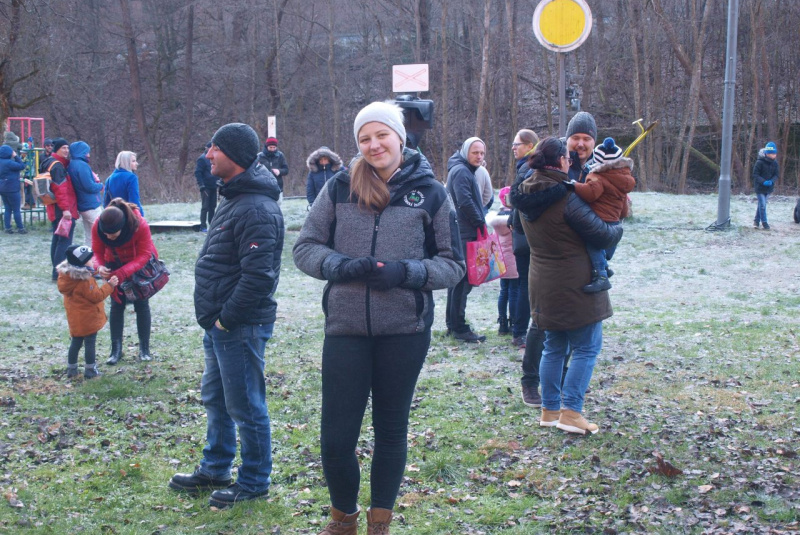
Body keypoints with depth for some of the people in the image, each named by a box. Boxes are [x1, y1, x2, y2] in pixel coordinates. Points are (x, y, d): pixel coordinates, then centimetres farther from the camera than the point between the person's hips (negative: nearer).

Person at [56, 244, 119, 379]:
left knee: (75, 342, 18)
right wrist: (109, 286, -16)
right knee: (90, 343, 3)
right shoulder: (84, 281, -28)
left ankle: (71, 369, 25)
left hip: (75, 320, 8)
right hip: (88, 318, -8)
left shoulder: (68, 274, -1)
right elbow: (96, 296, -22)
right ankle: (90, 371, 10)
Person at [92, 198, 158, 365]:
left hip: (140, 264, -2)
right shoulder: (97, 226, -29)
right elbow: (97, 252, -17)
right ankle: (116, 349, 6)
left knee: (141, 304, 2)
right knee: (117, 304, 0)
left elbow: (144, 255, -30)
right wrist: (100, 266, -40)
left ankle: (144, 348, 11)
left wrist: (123, 272, -43)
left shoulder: (140, 225, -37)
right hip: (115, 264, 2)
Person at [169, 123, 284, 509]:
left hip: (241, 328, -11)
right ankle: (215, 470, 36)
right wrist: (214, 317, 14)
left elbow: (259, 275, -28)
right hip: (219, 323, 11)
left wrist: (227, 318, -19)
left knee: (245, 406, 2)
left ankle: (254, 482, 17)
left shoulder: (257, 209, -22)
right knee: (215, 399, 21)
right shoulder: (234, 198, 13)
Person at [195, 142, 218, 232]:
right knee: (205, 207, -4)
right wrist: (201, 186, -19)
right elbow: (197, 173, -13)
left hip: (213, 187, 7)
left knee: (212, 207, 10)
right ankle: (203, 226, 0)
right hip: (206, 187, -7)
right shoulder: (202, 159, -9)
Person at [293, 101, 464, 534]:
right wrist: (343, 267, -14)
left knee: (391, 429, 13)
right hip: (346, 329, 0)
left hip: (405, 331, 0)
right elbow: (305, 247, 5)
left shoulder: (430, 193, 0)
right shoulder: (339, 187, 2)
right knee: (335, 437, -1)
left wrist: (405, 272, -15)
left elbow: (453, 264, 2)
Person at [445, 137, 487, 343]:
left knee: (458, 279, 14)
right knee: (462, 281, -8)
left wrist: (479, 222, 12)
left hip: (461, 233, 11)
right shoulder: (461, 171, -12)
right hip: (464, 233, -11)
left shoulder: (464, 171, 20)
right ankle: (459, 327, -6)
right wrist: (481, 223, -12)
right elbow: (465, 202, -22)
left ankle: (453, 324, 21)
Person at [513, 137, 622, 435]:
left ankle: (549, 410, 21)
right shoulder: (566, 198, -20)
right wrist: (618, 228, 8)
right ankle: (571, 412, -3)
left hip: (542, 284, 8)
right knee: (587, 347, 2)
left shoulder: (526, 197, 4)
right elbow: (601, 235, -16)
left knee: (553, 348, 17)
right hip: (575, 285, -8)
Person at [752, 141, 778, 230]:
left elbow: (776, 175, 4)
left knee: (762, 204, 15)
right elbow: (755, 175, -14)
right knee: (762, 205, -6)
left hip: (769, 188, 5)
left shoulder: (774, 163, 0)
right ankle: (764, 221, 6)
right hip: (760, 187, -5)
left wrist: (771, 181, -18)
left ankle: (756, 220, 27)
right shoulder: (760, 162, -16)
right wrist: (763, 181, -27)